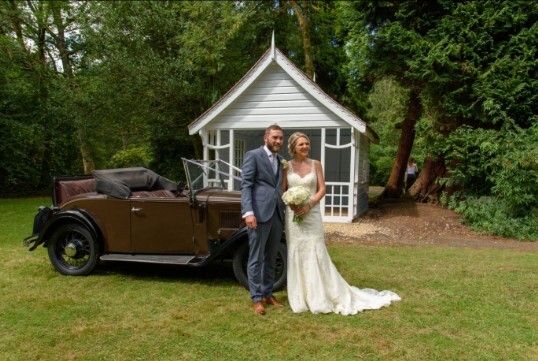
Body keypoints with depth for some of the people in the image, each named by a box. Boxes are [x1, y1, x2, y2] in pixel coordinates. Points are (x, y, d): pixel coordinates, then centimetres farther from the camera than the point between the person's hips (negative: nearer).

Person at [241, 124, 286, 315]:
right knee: (256, 258, 1)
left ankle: (267, 294, 25)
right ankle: (256, 298, 11)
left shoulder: (280, 160, 18)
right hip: (259, 214, -6)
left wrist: (286, 212, 11)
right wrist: (248, 212, -20)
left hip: (277, 214, 7)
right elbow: (246, 185, -10)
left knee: (271, 259, 13)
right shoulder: (253, 155, -2)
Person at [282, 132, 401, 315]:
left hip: (312, 214, 0)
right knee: (296, 254, 4)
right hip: (293, 214, 0)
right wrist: (290, 203, -16)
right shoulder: (287, 166, 3)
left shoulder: (315, 164, 3)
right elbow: (282, 191, 3)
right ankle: (300, 297, 15)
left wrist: (309, 205, -14)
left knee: (315, 253, -1)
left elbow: (322, 189, 0)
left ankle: (319, 297, 11)